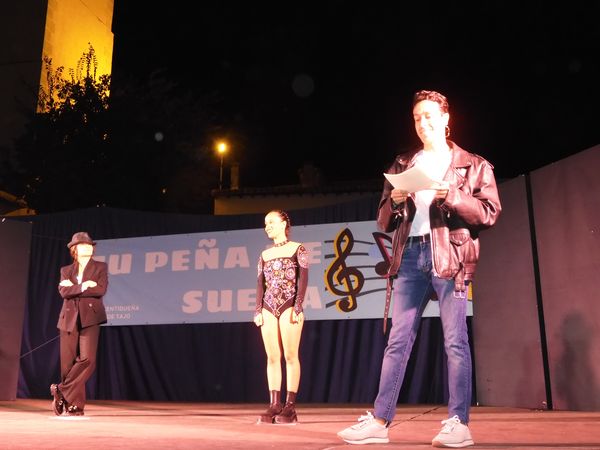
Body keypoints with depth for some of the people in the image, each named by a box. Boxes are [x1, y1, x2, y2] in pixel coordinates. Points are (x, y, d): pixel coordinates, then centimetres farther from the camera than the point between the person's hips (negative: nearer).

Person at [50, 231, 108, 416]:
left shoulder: (100, 267, 9)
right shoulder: (66, 270, 14)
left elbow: (101, 290, -8)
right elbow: (63, 291, -3)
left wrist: (73, 287, -4)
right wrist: (83, 286, -12)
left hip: (89, 319, -2)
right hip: (69, 320, 2)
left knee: (87, 359, -18)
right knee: (68, 363, 1)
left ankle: (62, 390, 0)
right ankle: (75, 405, 12)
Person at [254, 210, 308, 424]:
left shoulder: (297, 249, 5)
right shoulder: (265, 254, 18)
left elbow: (303, 278, -3)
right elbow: (261, 283, 14)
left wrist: (298, 306, -13)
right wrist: (258, 310, 4)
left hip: (289, 306, -4)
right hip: (268, 308, 5)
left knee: (290, 356, -5)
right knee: (272, 357, 3)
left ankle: (290, 407, -3)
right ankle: (274, 405, 6)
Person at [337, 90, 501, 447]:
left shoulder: (473, 165, 9)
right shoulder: (403, 165, 18)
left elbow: (490, 213, 0)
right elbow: (384, 221, 16)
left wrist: (451, 196, -13)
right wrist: (395, 202, -5)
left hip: (450, 255, -3)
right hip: (410, 254, 3)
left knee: (455, 340, -4)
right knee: (398, 341, 2)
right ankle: (380, 421, 5)